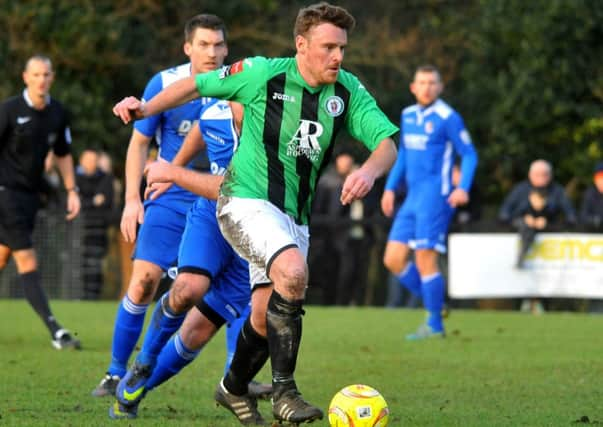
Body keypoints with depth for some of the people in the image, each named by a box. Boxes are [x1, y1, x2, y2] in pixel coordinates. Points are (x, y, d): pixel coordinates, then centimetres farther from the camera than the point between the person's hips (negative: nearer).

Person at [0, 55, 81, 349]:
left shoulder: (58, 114, 7)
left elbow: (63, 154, 19)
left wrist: (71, 191, 13)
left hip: (30, 193, 6)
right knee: (27, 262, -13)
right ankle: (55, 332, -19)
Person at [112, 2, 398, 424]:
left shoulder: (348, 91, -1)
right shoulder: (262, 74, -10)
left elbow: (386, 143, -6)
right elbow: (196, 85, 2)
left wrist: (369, 171, -28)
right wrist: (147, 108, -11)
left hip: (294, 215, 6)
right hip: (246, 200, -6)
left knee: (266, 316, 9)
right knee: (293, 272, -31)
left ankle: (234, 388, 38)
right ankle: (284, 391, -25)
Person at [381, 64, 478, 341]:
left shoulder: (447, 118, -8)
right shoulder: (408, 116, 14)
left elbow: (469, 155, -7)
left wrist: (463, 188, -21)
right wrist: (390, 188, 22)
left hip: (435, 197, -8)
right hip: (412, 198, 8)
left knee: (425, 259, -9)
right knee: (393, 260, 1)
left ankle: (434, 325, 1)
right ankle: (433, 304, 15)